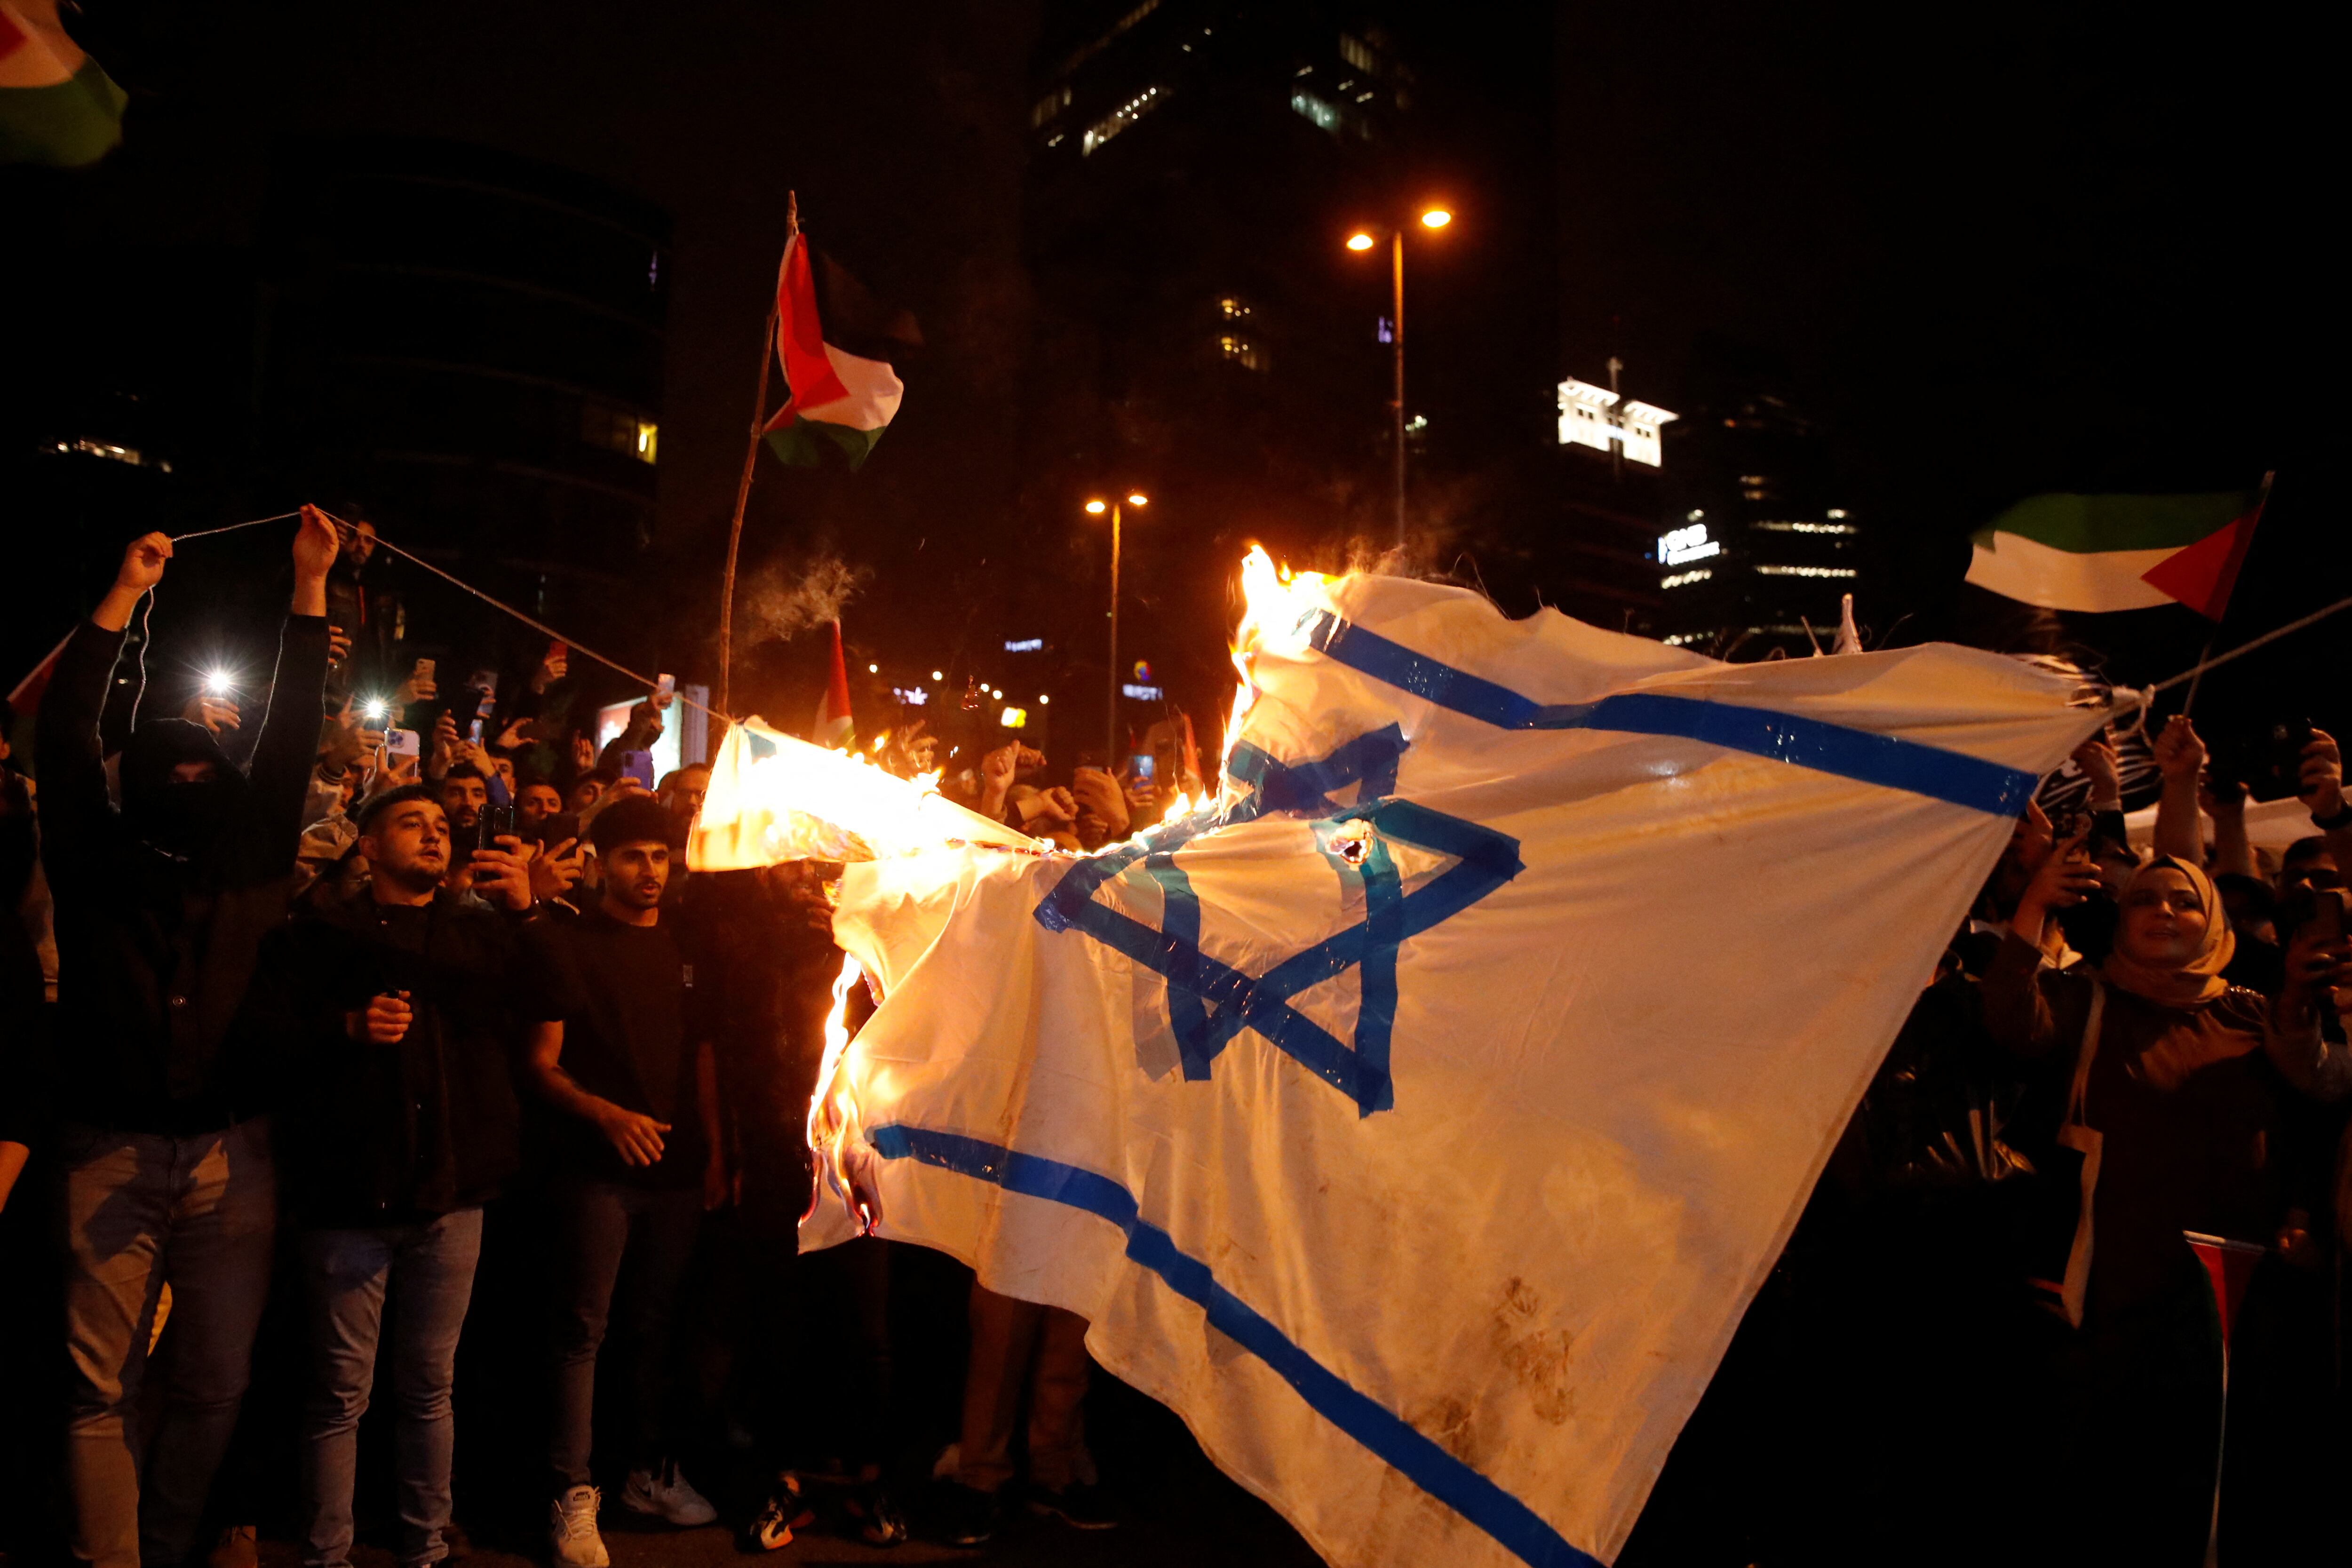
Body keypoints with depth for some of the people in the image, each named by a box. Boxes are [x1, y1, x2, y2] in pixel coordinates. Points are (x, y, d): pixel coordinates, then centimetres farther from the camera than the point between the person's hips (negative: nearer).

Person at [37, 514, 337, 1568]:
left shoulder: (250, 867, 10)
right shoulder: (95, 863, 6)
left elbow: (290, 740, 7)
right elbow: (64, 735, 0)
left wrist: (310, 589, 6)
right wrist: (123, 595, 1)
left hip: (231, 1160, 2)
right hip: (112, 1155, -2)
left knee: (213, 1385, 8)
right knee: (98, 1389, 1)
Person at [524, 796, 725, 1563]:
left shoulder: (682, 948, 10)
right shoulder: (567, 945, -1)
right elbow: (543, 1065, -6)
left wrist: (715, 1152, 6)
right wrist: (608, 1115, -22)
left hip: (678, 1169, 4)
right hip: (598, 1168, -4)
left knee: (657, 1325, 12)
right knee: (583, 1328, -1)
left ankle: (651, 1472, 25)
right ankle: (573, 1495, 8)